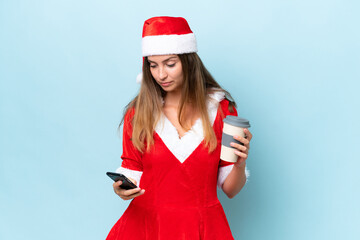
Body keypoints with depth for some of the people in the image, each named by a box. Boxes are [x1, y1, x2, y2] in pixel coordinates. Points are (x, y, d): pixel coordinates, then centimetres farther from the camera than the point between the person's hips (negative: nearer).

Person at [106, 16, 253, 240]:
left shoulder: (221, 109, -2)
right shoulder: (138, 113, 0)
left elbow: (230, 189, 2)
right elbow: (132, 172, 6)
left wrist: (240, 163, -18)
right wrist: (122, 188, -15)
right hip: (146, 222, 1)